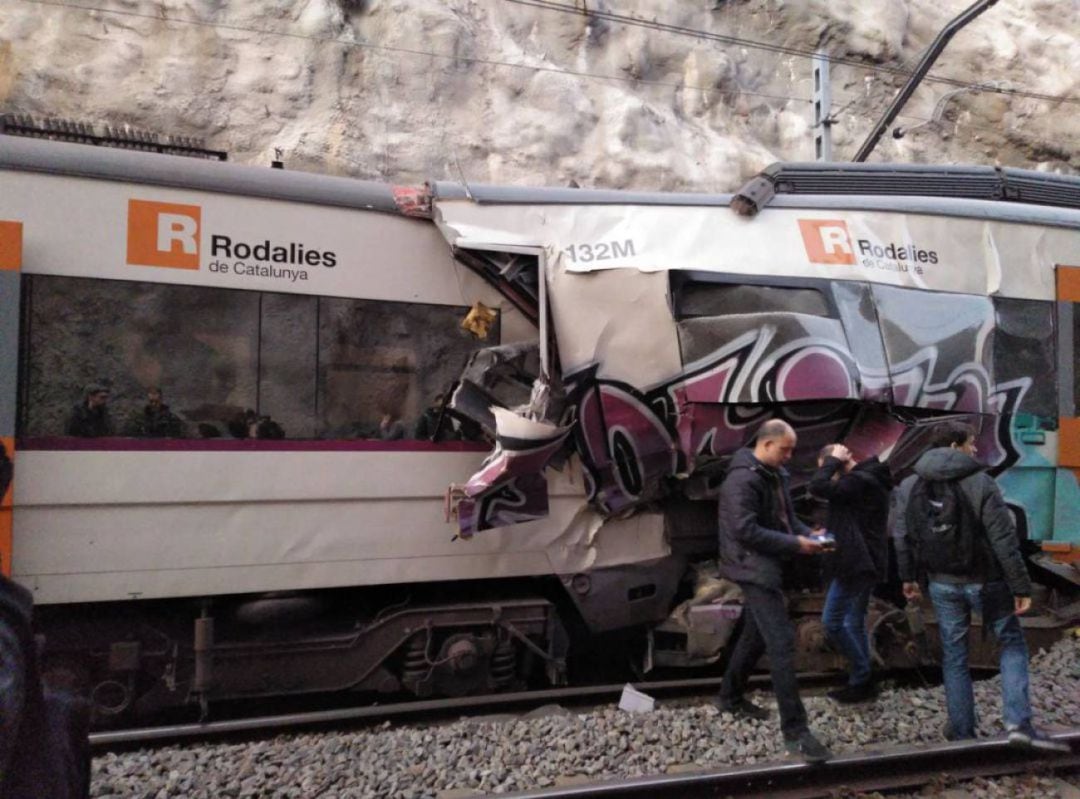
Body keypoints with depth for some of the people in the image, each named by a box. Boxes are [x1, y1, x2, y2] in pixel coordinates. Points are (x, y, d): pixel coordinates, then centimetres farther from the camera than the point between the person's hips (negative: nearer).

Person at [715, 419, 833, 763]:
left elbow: (787, 516, 19)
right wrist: (794, 544, -22)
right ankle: (795, 730, -8)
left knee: (755, 635, 21)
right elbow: (745, 531, -26)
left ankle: (730, 697, 39)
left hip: (766, 565, 10)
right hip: (754, 567, -10)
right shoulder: (742, 479, -20)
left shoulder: (775, 475, 10)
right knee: (782, 642, -12)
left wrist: (808, 535, -1)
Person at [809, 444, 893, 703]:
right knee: (855, 623, 15)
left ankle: (862, 676, 5)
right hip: (865, 561, 10)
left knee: (832, 621, -3)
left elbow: (817, 487, -29)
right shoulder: (868, 478, 13)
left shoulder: (859, 481, -20)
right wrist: (831, 532, 12)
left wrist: (833, 461, -16)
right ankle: (861, 681, 20)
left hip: (855, 563, -10)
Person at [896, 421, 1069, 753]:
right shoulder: (981, 483, -14)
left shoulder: (910, 486, 1)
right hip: (984, 582, -4)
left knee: (954, 655, 14)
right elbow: (1004, 541, -15)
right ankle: (1019, 724, -1)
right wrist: (1021, 587, -10)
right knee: (1012, 644, 12)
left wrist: (909, 577, 16)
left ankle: (961, 730, 18)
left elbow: (902, 536, 5)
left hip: (942, 584, 4)